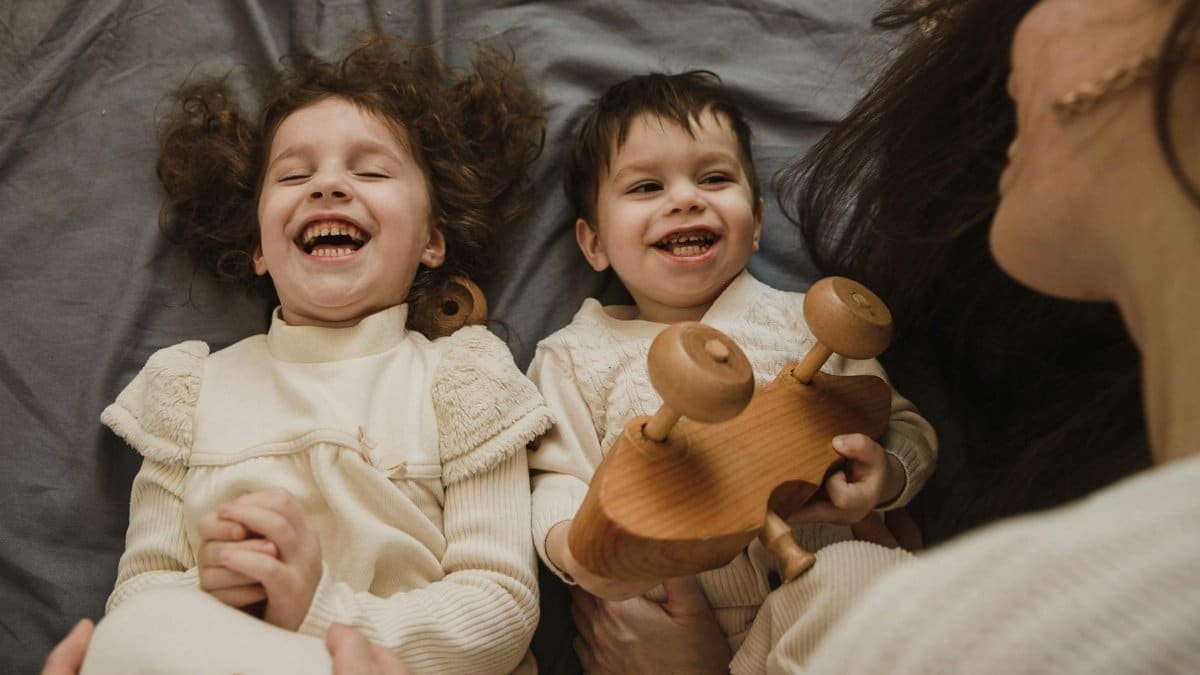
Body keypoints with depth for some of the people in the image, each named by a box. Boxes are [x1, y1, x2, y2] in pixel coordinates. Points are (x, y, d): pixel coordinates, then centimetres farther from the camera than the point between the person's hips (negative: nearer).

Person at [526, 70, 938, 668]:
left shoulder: (810, 323, 10)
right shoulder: (577, 357, 10)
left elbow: (904, 423, 13)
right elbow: (559, 477, 6)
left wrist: (886, 475, -10)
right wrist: (567, 544, -16)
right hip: (662, 627, -1)